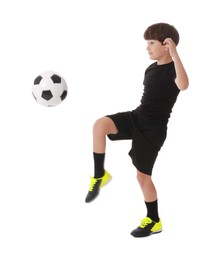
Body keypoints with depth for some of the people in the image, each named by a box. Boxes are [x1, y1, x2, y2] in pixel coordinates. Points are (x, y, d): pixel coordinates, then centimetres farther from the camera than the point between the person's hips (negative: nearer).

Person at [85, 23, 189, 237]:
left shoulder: (173, 69, -13)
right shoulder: (150, 69, 11)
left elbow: (183, 85, -37)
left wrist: (174, 54, -38)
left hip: (154, 129, -6)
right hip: (136, 117, 6)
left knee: (142, 174, 0)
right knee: (100, 124, -22)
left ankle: (154, 221, 20)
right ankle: (100, 175, -8)